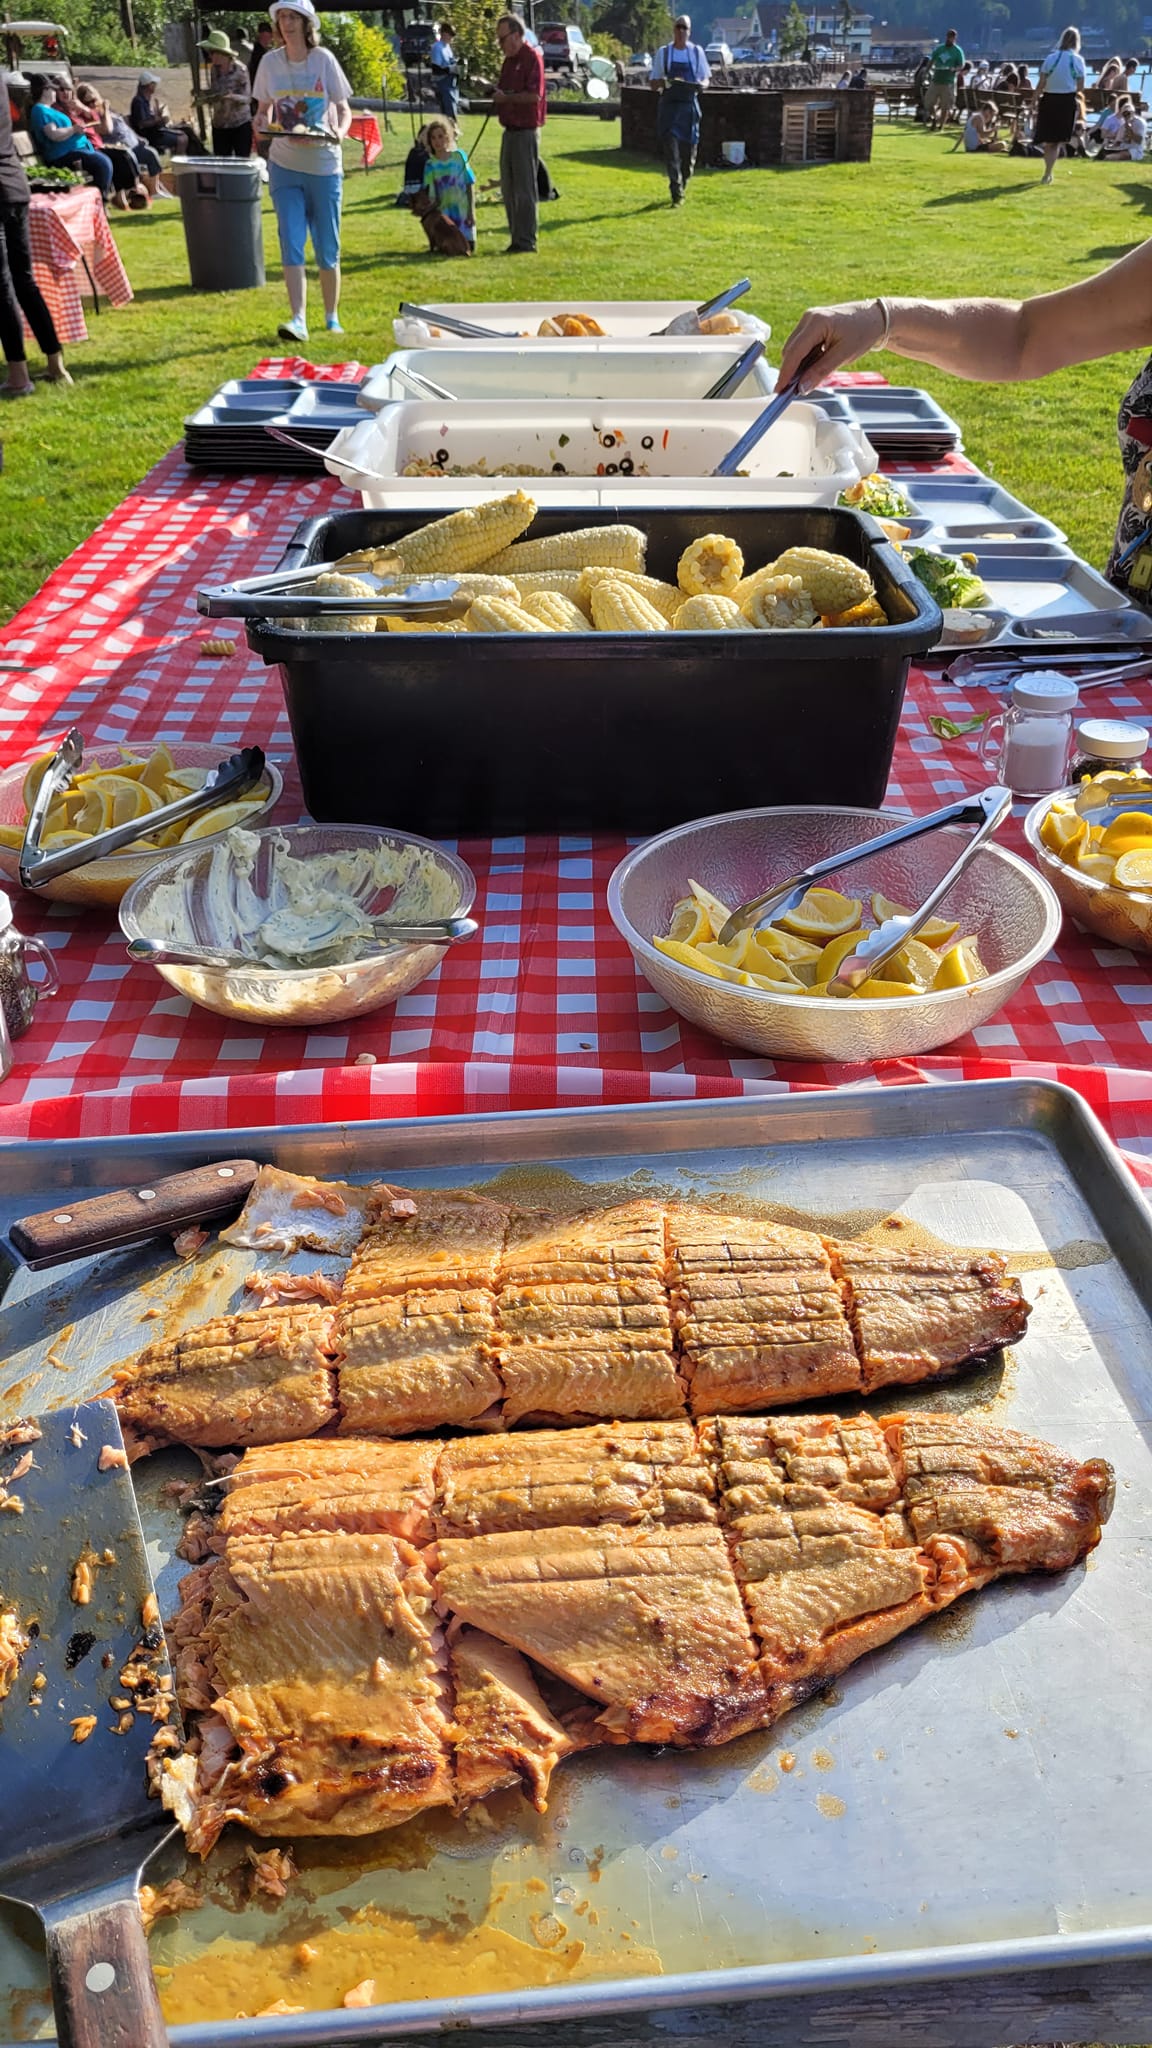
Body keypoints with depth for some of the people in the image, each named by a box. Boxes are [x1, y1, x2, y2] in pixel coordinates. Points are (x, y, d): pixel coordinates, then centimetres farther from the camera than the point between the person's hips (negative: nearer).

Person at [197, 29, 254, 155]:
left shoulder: (239, 69, -13)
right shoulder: (213, 69, 3)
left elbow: (247, 98, -14)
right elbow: (214, 93, 14)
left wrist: (232, 96, -32)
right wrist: (203, 95, -7)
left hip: (241, 124, -6)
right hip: (219, 125, 6)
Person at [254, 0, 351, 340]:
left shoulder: (324, 59, -2)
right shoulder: (270, 62, 3)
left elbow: (344, 110, 2)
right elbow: (264, 109, 12)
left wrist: (339, 132, -19)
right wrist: (263, 124, -11)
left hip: (324, 164, -1)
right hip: (285, 165, 1)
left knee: (327, 248, 5)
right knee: (291, 243, -11)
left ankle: (332, 318, 20)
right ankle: (298, 320, -15)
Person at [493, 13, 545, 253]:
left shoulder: (532, 58, -10)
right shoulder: (509, 60, 16)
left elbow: (534, 95, -20)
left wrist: (506, 98, -14)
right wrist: (496, 93, 3)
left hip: (526, 132, -9)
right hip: (510, 130, 9)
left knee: (525, 188, -6)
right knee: (508, 189, 11)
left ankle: (527, 242, -2)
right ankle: (516, 239, 18)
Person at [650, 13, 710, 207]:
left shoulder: (696, 52, 6)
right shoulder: (663, 52, 4)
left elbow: (706, 78, 11)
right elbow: (653, 84, 5)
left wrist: (702, 85, -12)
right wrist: (664, 82, -17)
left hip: (689, 106, 1)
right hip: (668, 106, -1)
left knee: (689, 151, 3)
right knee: (671, 151, -11)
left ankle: (681, 188, 26)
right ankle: (677, 194, -11)